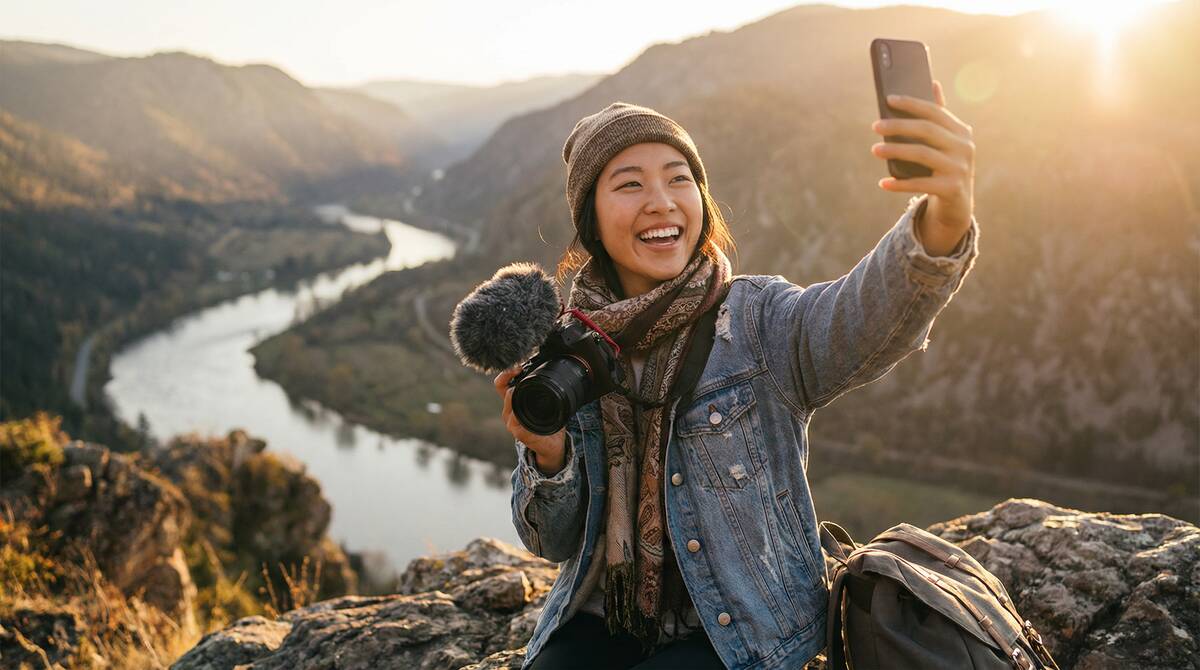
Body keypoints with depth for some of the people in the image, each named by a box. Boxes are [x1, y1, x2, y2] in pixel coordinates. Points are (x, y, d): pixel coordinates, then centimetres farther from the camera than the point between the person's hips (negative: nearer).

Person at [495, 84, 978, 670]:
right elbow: (554, 542, 0)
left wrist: (945, 216, -56)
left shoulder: (758, 321, -11)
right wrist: (546, 455, -22)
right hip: (605, 621, 2)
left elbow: (864, 318, -35)